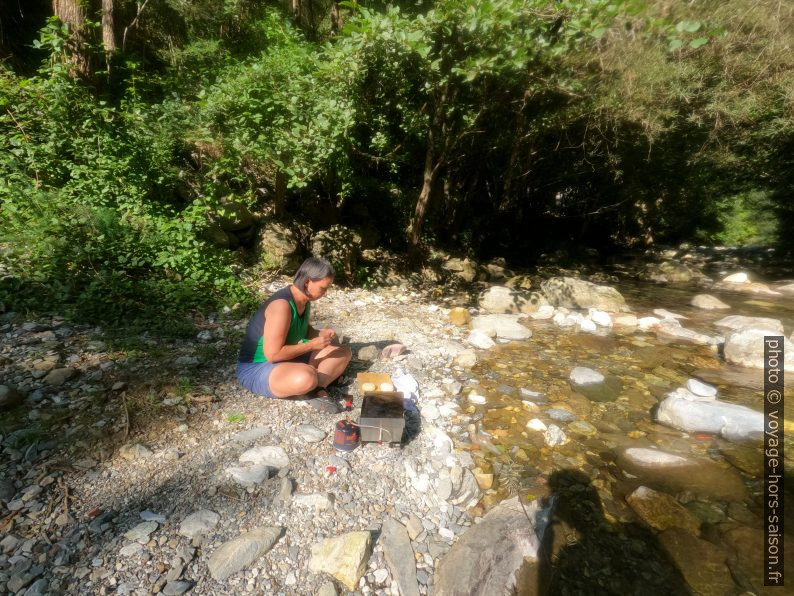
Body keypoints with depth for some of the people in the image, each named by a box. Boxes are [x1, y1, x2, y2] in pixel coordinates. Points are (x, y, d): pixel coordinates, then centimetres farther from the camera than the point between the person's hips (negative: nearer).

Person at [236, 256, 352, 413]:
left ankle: (318, 389, -14)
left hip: (287, 358, 9)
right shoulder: (282, 305, -28)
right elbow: (273, 354, -28)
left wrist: (321, 334, -4)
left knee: (344, 352, 3)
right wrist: (312, 344, -23)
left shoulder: (304, 300, -1)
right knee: (307, 378, -42)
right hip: (256, 368, -9)